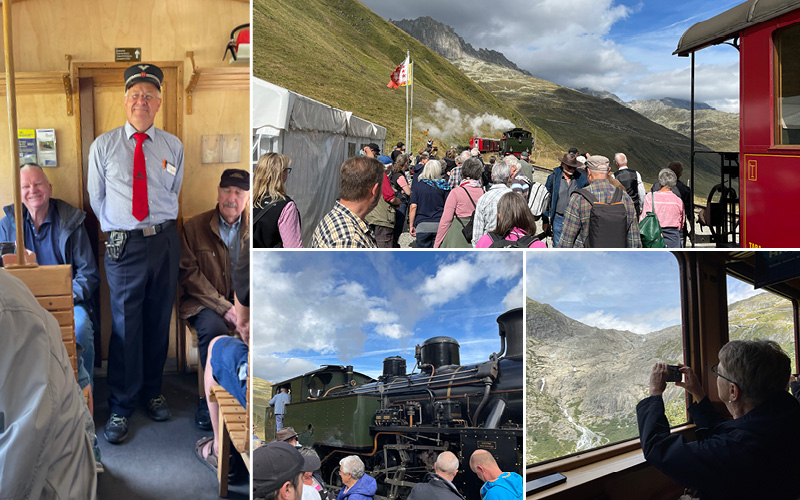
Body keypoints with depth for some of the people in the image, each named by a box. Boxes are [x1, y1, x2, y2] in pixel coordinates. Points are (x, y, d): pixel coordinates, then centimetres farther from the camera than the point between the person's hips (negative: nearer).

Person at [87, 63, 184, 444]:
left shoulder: (173, 147, 6)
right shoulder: (103, 146, 2)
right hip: (124, 245, -2)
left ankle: (152, 392, 30)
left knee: (159, 322, 11)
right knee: (125, 327, 1)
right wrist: (117, 232, 8)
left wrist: (161, 225, 13)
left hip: (166, 241, 2)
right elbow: (96, 198, 10)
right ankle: (121, 407, 16)